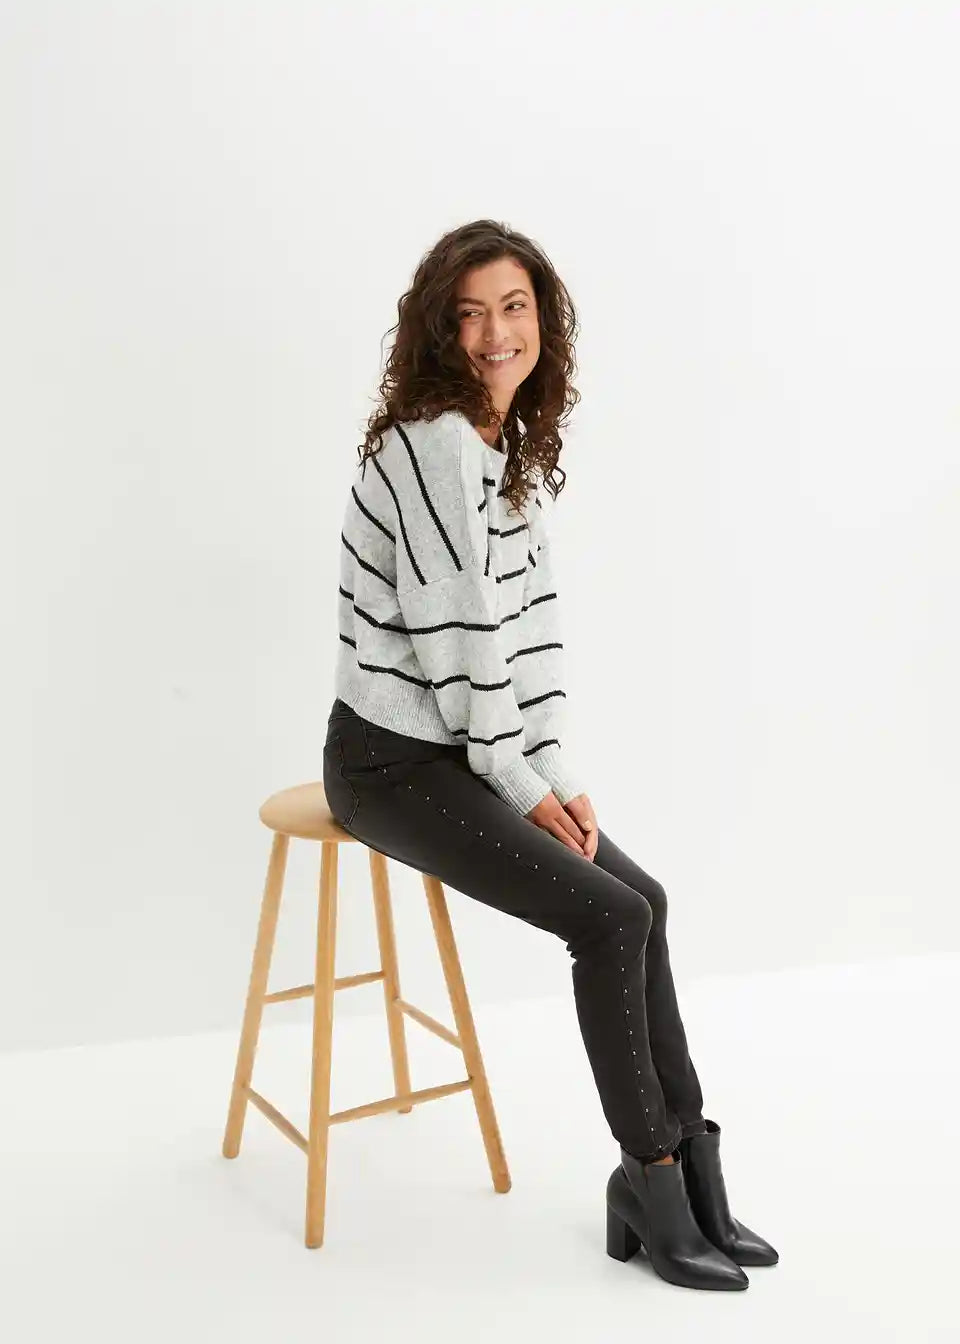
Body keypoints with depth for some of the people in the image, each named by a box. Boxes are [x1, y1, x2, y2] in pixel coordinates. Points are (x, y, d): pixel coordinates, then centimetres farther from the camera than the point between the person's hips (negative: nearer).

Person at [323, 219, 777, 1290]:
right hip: (393, 763, -9)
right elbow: (453, 631, -20)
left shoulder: (520, 448, 10)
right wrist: (521, 782, -10)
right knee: (611, 919, -13)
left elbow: (532, 619, 8)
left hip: (465, 755, 9)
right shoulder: (434, 444, -19)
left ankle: (686, 1170, 11)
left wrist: (557, 770, 0)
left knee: (641, 900, 2)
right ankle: (652, 1174, 5)